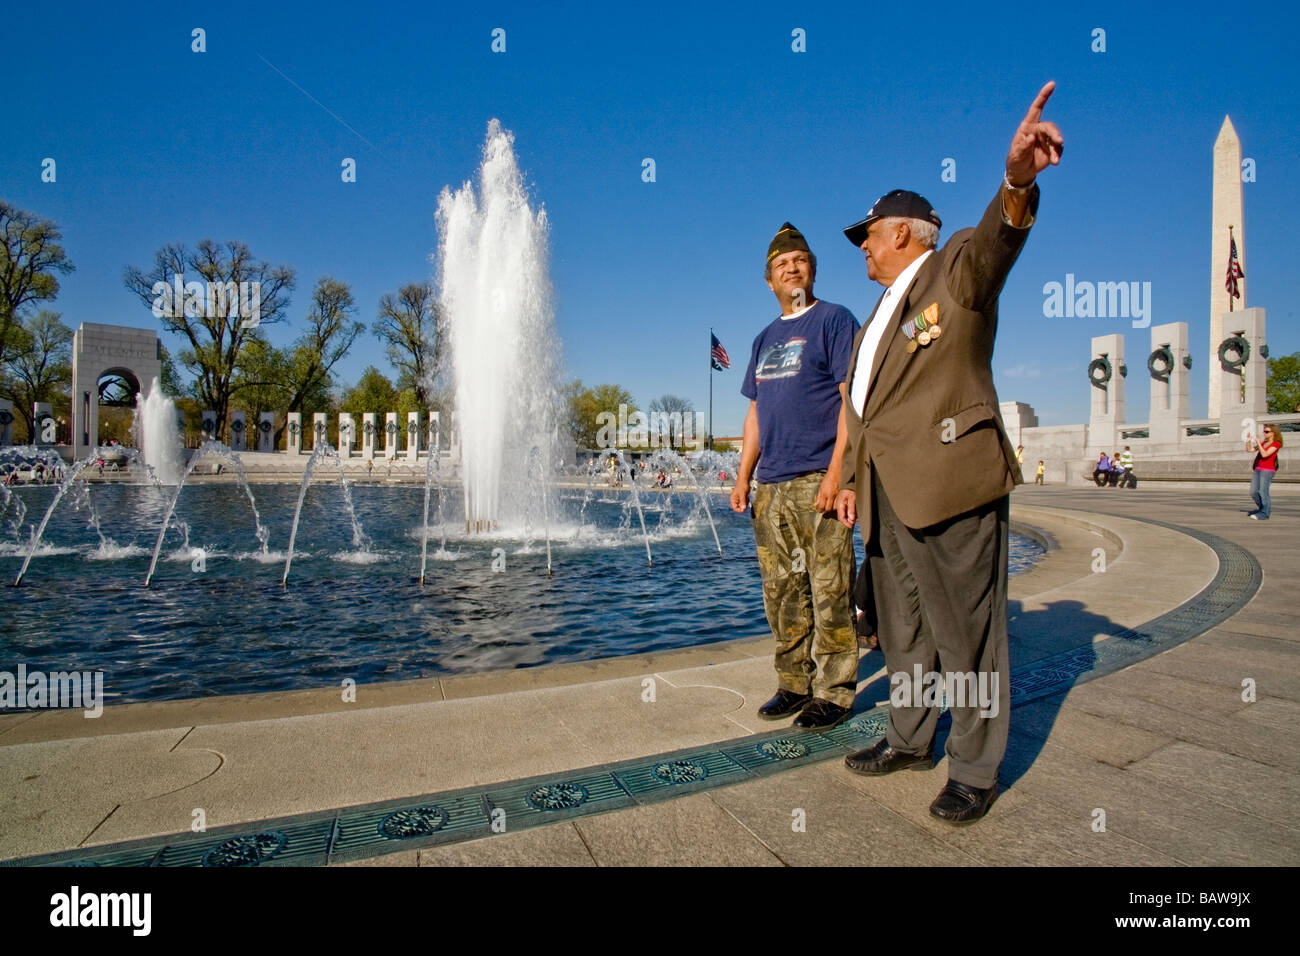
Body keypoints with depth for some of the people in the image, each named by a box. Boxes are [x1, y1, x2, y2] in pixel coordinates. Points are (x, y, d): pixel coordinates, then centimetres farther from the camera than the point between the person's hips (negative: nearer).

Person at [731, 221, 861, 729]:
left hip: (816, 480, -6)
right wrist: (743, 476, 13)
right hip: (770, 485, 7)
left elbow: (852, 399, -8)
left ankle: (834, 692, 11)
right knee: (781, 593, 11)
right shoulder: (765, 338, 20)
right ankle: (794, 683, 23)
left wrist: (836, 471, -17)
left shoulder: (834, 320, 1)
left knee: (828, 592, -1)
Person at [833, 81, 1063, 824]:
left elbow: (996, 239, -23)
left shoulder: (957, 270, 1)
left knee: (966, 634, 1)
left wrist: (1017, 182, -44)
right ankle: (910, 740, 32)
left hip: (950, 481, -8)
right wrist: (852, 479, 18)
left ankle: (977, 771, 15)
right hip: (889, 493, 9)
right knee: (902, 631, 16)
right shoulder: (883, 311, 23)